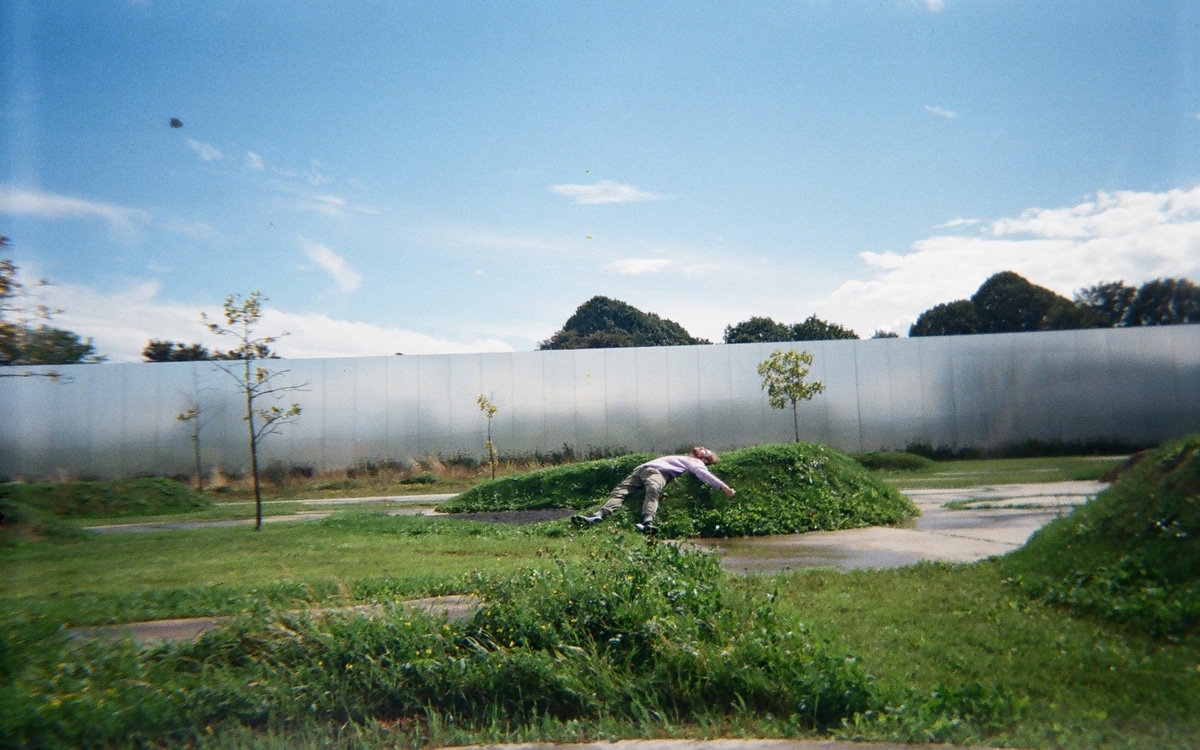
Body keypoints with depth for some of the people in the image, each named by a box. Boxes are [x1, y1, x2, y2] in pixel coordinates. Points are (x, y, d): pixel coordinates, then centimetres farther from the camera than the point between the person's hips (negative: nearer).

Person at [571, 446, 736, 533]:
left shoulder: (696, 463, 16)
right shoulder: (683, 459, 40)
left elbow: (704, 474, -1)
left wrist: (723, 486, -14)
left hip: (659, 472, -6)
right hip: (642, 468, 7)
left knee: (652, 490, -41)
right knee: (619, 491, -17)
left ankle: (648, 521, -64)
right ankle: (598, 516, -38)